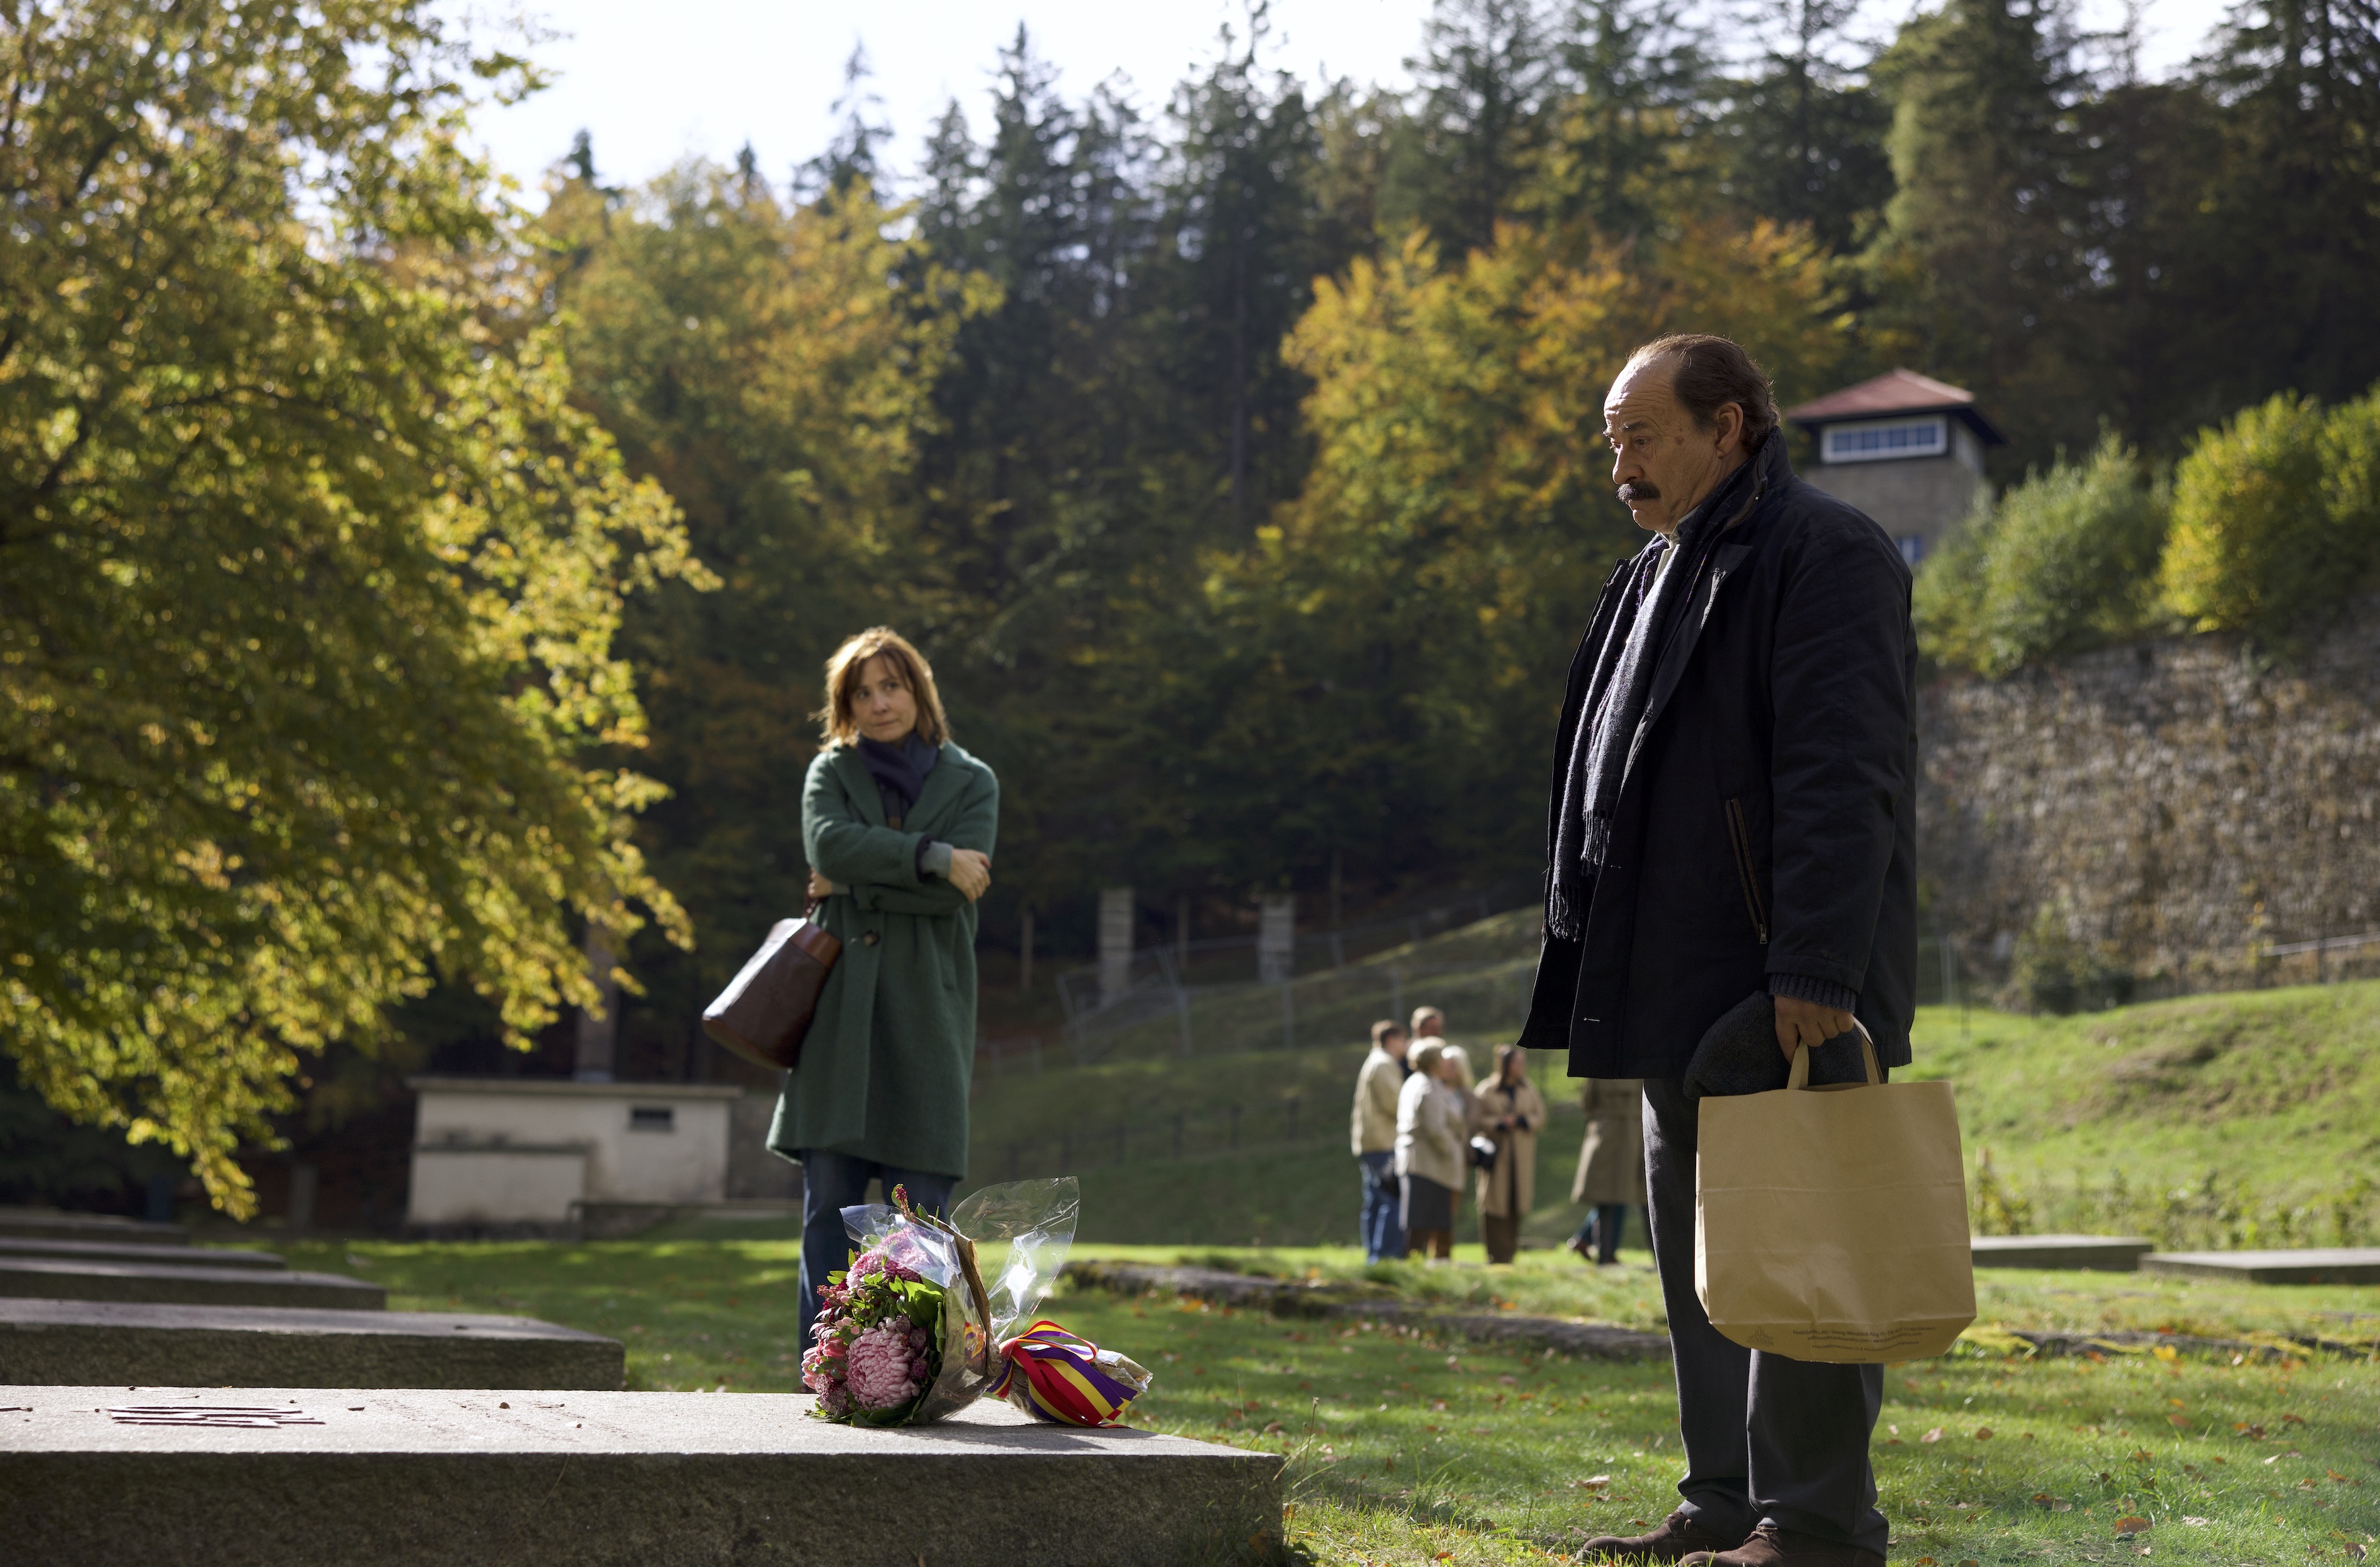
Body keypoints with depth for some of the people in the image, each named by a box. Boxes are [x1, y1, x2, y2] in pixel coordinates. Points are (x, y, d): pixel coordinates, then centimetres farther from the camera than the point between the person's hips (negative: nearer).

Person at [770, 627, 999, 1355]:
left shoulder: (970, 781, 10)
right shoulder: (831, 772, 12)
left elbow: (959, 888, -6)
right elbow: (828, 843, -10)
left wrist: (855, 885, -5)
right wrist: (931, 857, -12)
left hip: (927, 1010, -1)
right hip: (839, 1009, 1)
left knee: (916, 1212, -4)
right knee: (828, 1206, -1)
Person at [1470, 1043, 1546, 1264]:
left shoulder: (1529, 1090, 10)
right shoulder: (1487, 1091, 0)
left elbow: (1540, 1117, 7)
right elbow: (1477, 1121, -3)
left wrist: (1521, 1121, -9)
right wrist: (1499, 1124, -17)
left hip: (1522, 1156, 3)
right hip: (1495, 1153, -3)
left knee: (1516, 1204, -1)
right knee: (1495, 1205, -6)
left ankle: (1510, 1253, 7)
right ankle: (1496, 1256, -3)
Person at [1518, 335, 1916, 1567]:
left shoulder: (1823, 555, -9)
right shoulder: (1661, 578, 21)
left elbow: (1841, 782, -19)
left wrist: (1815, 973, -25)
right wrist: (1600, 974, 20)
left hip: (1786, 995, -10)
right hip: (1681, 995, 10)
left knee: (1792, 1248, -6)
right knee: (1697, 1255, 12)